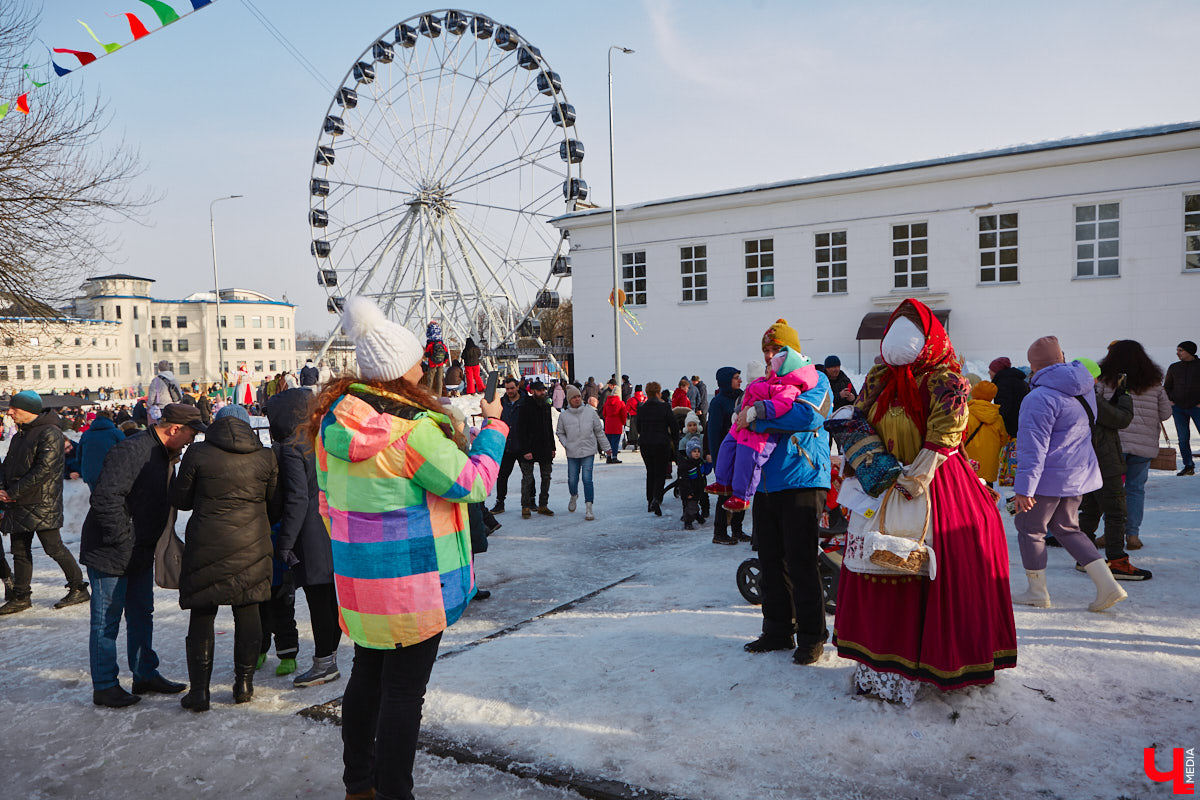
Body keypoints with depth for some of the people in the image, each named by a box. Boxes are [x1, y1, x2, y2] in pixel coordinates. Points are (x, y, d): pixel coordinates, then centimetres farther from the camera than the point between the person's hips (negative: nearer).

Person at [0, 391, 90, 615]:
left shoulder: (50, 434, -14)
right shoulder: (19, 435, 15)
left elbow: (44, 470, -21)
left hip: (42, 505, -9)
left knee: (54, 548, -4)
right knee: (20, 551, 12)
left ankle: (79, 588, 8)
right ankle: (21, 597, 20)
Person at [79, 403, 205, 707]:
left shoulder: (165, 456, 8)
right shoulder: (131, 451, -23)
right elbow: (105, 498, -29)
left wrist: (151, 543, 12)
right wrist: (123, 540, -22)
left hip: (141, 553, 9)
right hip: (111, 553, -9)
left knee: (142, 615, 17)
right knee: (106, 620, 3)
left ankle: (145, 675, 29)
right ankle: (104, 687, 15)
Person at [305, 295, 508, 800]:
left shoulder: (335, 418, 1)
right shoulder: (412, 430, -23)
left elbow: (329, 498, 11)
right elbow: (472, 483, -15)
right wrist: (494, 425, -2)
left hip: (356, 580, 8)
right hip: (412, 583, -8)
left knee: (367, 677, 22)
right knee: (404, 691, 5)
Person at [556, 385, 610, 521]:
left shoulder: (590, 412, 0)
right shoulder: (564, 415, 0)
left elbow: (599, 431, 8)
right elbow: (560, 433, 14)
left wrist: (606, 447, 11)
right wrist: (565, 444, -3)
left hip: (588, 451, -1)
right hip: (572, 453, 1)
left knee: (587, 479, -10)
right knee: (572, 480, 7)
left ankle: (588, 509, -4)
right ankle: (574, 496, 41)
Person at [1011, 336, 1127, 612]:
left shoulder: (1040, 398, -22)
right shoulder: (1084, 389, 4)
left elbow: (1033, 448, -23)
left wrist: (1024, 488, -20)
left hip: (1050, 478, -8)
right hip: (1080, 473, 8)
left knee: (1030, 528, 9)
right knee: (1067, 528, 21)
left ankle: (1037, 592, 19)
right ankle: (1108, 586, 14)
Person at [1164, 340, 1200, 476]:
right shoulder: (1174, 367, 10)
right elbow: (1166, 386, 19)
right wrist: (1169, 401, 4)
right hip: (1178, 408, 3)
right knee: (1183, 438, 3)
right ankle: (1188, 466, 9)